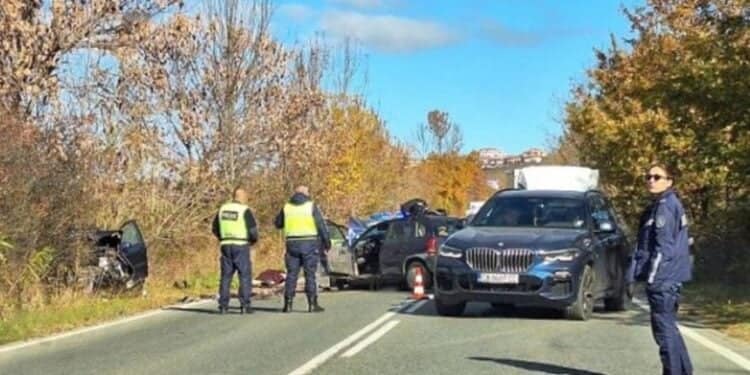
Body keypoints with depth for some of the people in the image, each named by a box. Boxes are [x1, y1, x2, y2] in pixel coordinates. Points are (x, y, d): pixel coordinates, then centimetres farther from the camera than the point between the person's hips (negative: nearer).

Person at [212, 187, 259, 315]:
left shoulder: (222, 209, 8)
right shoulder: (245, 210, -9)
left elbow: (215, 229, 14)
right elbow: (253, 230, -12)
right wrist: (253, 240, 10)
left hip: (226, 246, 5)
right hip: (241, 247, -5)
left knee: (226, 276, 9)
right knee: (245, 276, 1)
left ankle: (223, 306, 5)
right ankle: (244, 306, -3)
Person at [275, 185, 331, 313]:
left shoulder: (287, 207, 7)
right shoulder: (311, 206, -2)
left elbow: (278, 224, 18)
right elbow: (321, 225, -4)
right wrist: (327, 242, 3)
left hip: (292, 244, 3)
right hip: (309, 244, -2)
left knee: (291, 274, 6)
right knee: (310, 275, 0)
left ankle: (288, 304, 2)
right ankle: (312, 304, -2)